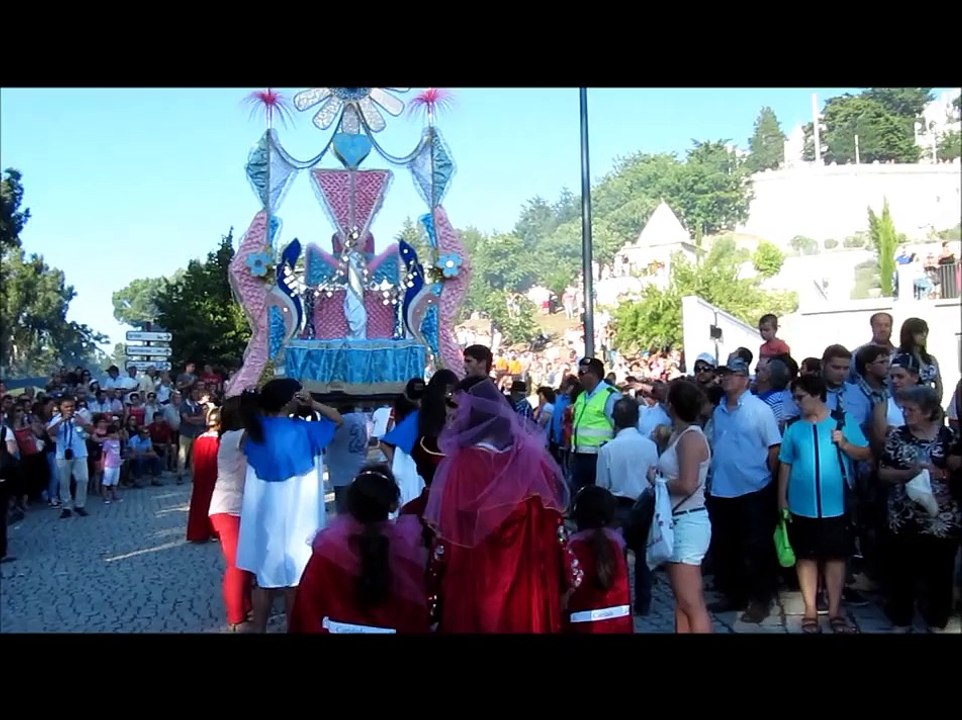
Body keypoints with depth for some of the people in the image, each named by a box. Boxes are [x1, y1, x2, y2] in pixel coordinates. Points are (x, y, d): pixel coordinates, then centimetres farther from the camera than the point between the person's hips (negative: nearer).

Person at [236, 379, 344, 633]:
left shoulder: (255, 429, -3)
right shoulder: (302, 431, -17)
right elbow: (337, 419, -5)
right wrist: (312, 404, -13)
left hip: (262, 515, 5)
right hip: (294, 517, -5)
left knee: (264, 578, 14)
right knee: (294, 579, 8)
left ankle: (259, 628, 22)